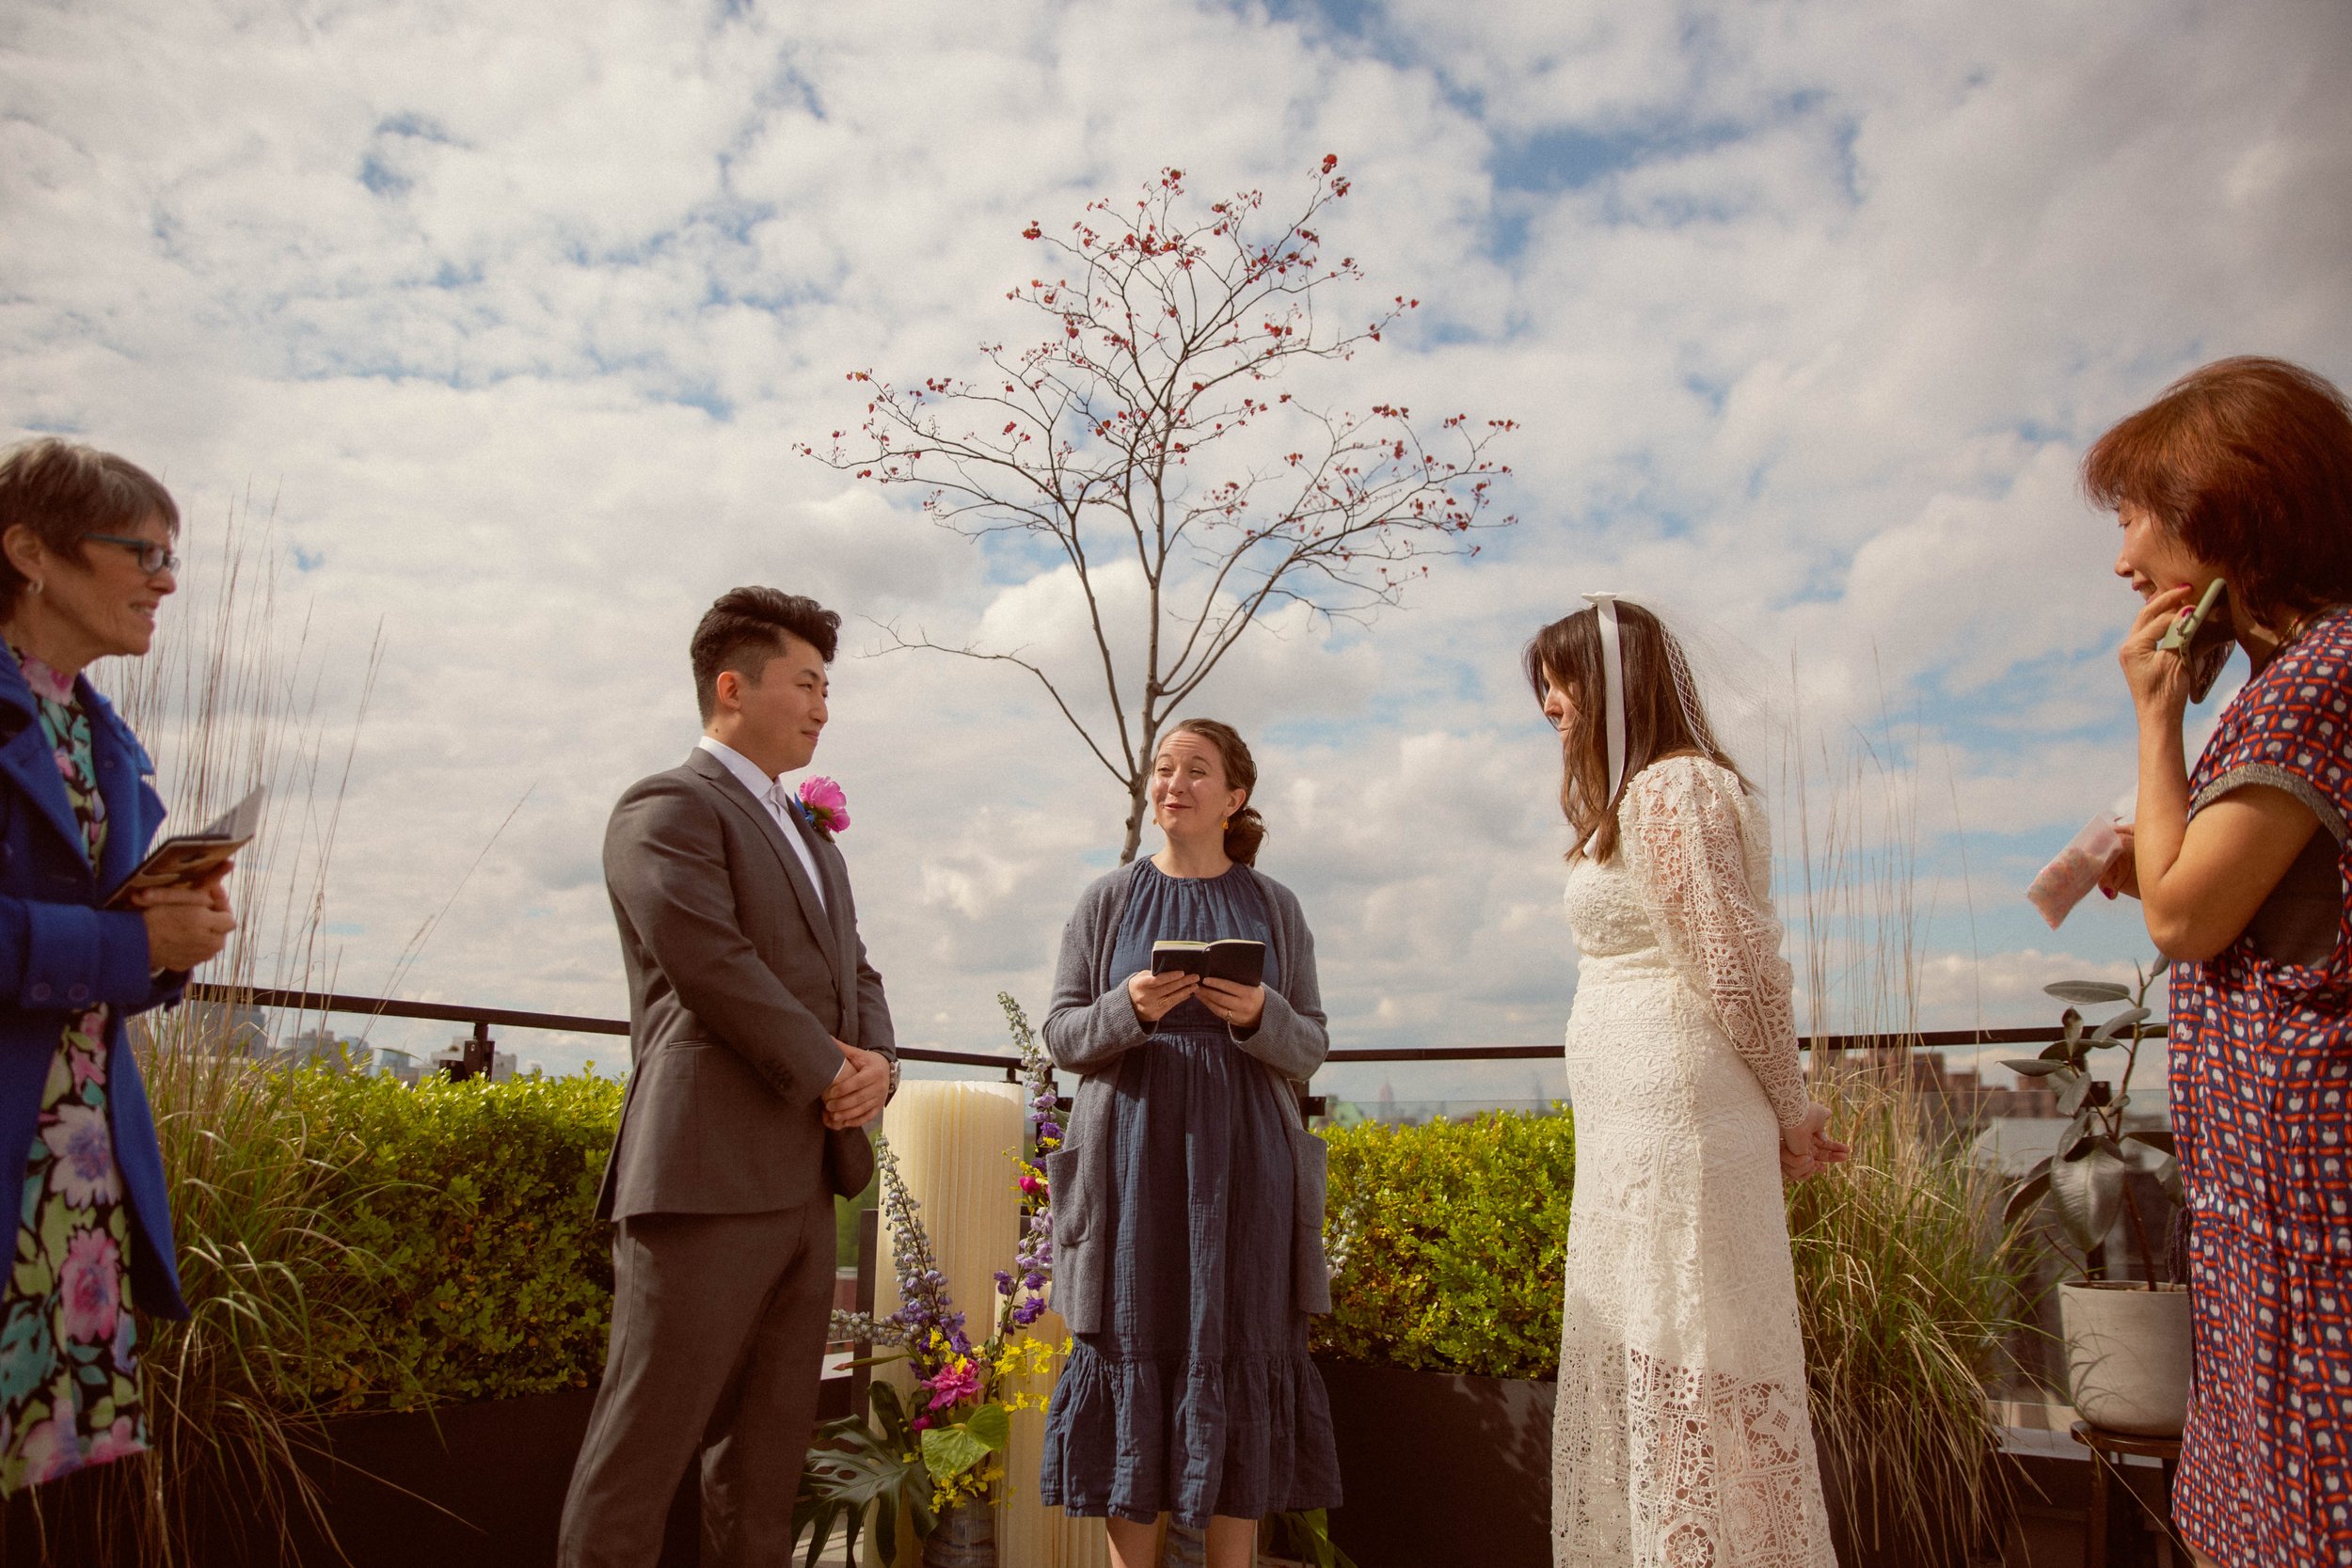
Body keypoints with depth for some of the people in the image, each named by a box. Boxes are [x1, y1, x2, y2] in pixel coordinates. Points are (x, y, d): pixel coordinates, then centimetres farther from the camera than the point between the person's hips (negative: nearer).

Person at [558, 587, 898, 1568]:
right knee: (642, 1450, -2)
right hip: (709, 1174, -9)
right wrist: (829, 1076, -10)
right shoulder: (667, 807, -5)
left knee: (768, 1451, 14)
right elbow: (714, 963, -17)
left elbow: (854, 971, 20)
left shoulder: (813, 835, 22)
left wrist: (877, 1062, -1)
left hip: (805, 1181, 9)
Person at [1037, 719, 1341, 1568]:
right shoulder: (1107, 901, 7)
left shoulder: (1273, 906, 8)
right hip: (1131, 1158, 0)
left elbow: (1310, 1050, 6)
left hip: (1241, 1163, 0)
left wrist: (1261, 1016, -15)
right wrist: (1129, 1009, -15)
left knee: (1240, 1357, 2)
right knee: (1130, 1350, 2)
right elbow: (1061, 1036, 4)